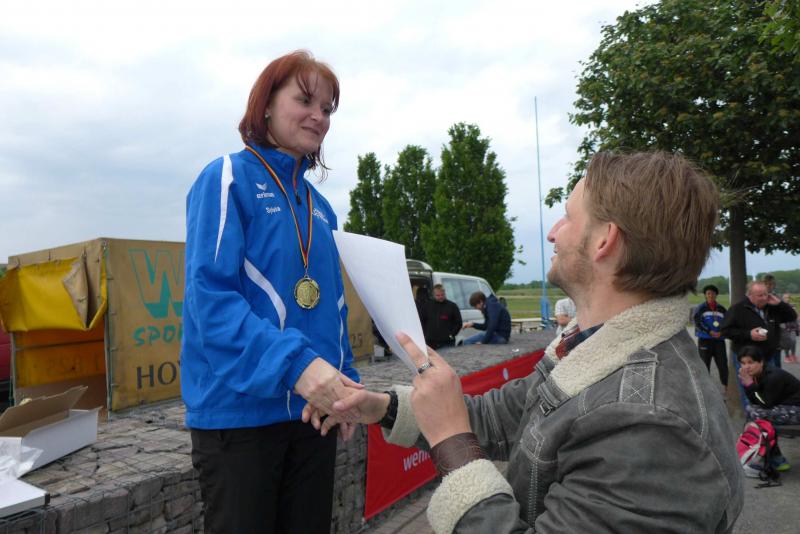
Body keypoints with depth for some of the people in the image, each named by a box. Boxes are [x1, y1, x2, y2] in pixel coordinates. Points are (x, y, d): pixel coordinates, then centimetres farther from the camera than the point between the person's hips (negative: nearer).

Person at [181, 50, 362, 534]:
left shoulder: (319, 205, 12)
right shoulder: (228, 178, -7)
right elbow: (210, 297, -18)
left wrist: (344, 381, 7)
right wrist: (293, 363, -29)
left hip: (312, 405, 7)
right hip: (241, 409, -6)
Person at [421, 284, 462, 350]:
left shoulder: (452, 306, 3)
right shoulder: (428, 305, 9)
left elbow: (458, 323, 4)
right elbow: (422, 321, 14)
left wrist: (451, 335, -5)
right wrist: (425, 334, 5)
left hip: (447, 343, -2)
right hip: (430, 343, 2)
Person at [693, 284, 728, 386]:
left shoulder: (721, 309, 12)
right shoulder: (700, 308, 2)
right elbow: (697, 323, -9)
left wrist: (721, 332, -11)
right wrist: (710, 332, -20)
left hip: (719, 341, 2)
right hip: (704, 340, -2)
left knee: (723, 365, 0)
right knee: (705, 366, 1)